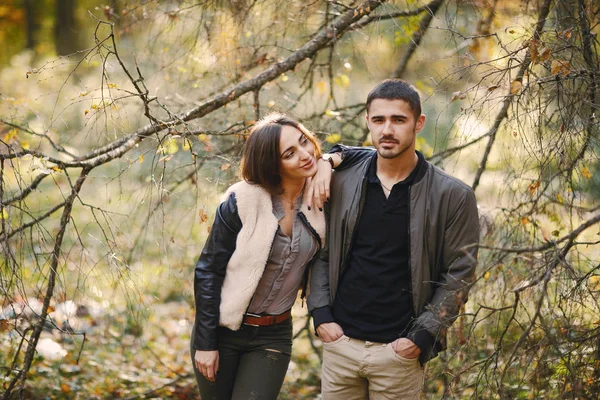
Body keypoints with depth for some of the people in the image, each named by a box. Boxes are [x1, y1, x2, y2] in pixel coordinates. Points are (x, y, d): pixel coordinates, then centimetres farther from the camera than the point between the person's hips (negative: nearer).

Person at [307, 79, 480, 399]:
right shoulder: (341, 182, 2)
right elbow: (322, 253, 9)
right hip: (340, 341, 3)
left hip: (398, 350, -2)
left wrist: (422, 336, -10)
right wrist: (321, 314, 0)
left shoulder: (453, 196, -6)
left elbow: (458, 275, -5)